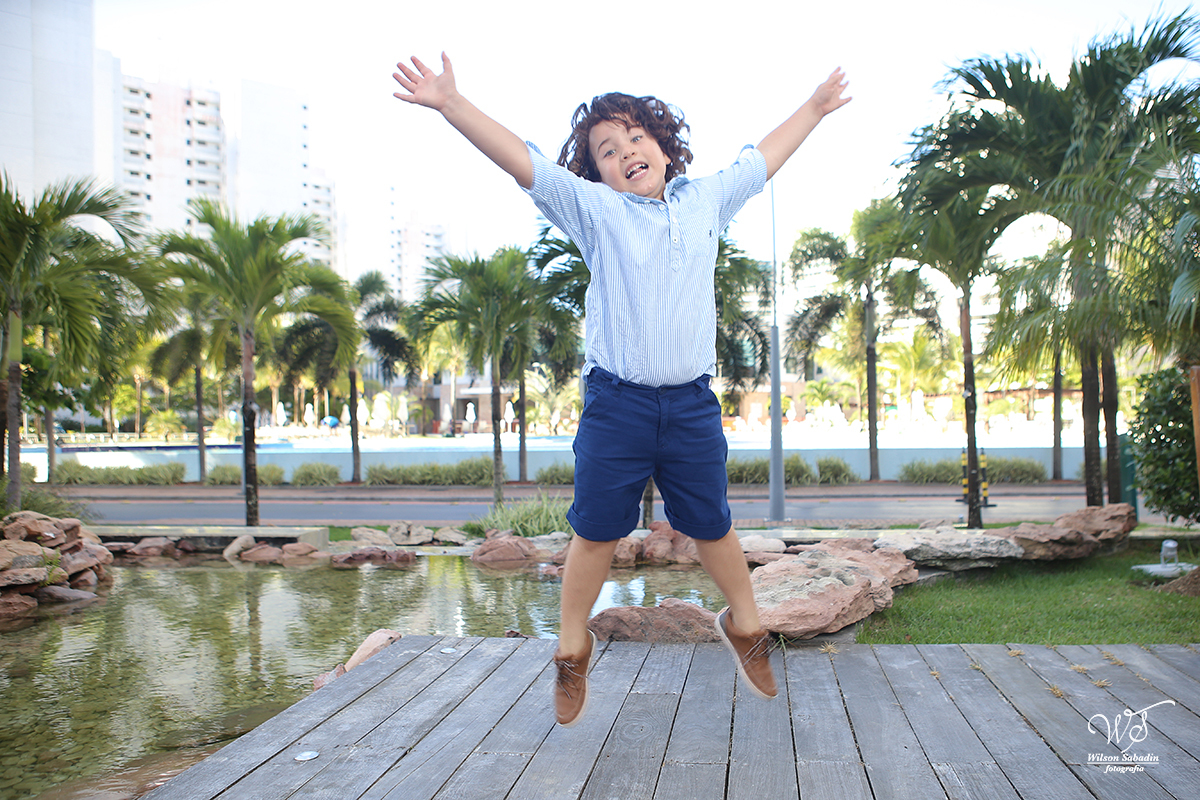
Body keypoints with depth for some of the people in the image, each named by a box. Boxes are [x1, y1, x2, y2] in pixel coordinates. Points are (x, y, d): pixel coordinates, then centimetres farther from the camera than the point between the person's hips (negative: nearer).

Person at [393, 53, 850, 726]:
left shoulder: (705, 202, 10)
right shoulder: (594, 210, 0)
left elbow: (762, 160, 26)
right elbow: (520, 159, -7)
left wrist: (815, 107, 36)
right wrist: (450, 103, -15)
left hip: (693, 404, 3)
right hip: (617, 402, -2)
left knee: (713, 525, 14)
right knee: (596, 532, 5)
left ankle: (744, 622, 38)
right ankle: (573, 647, 25)